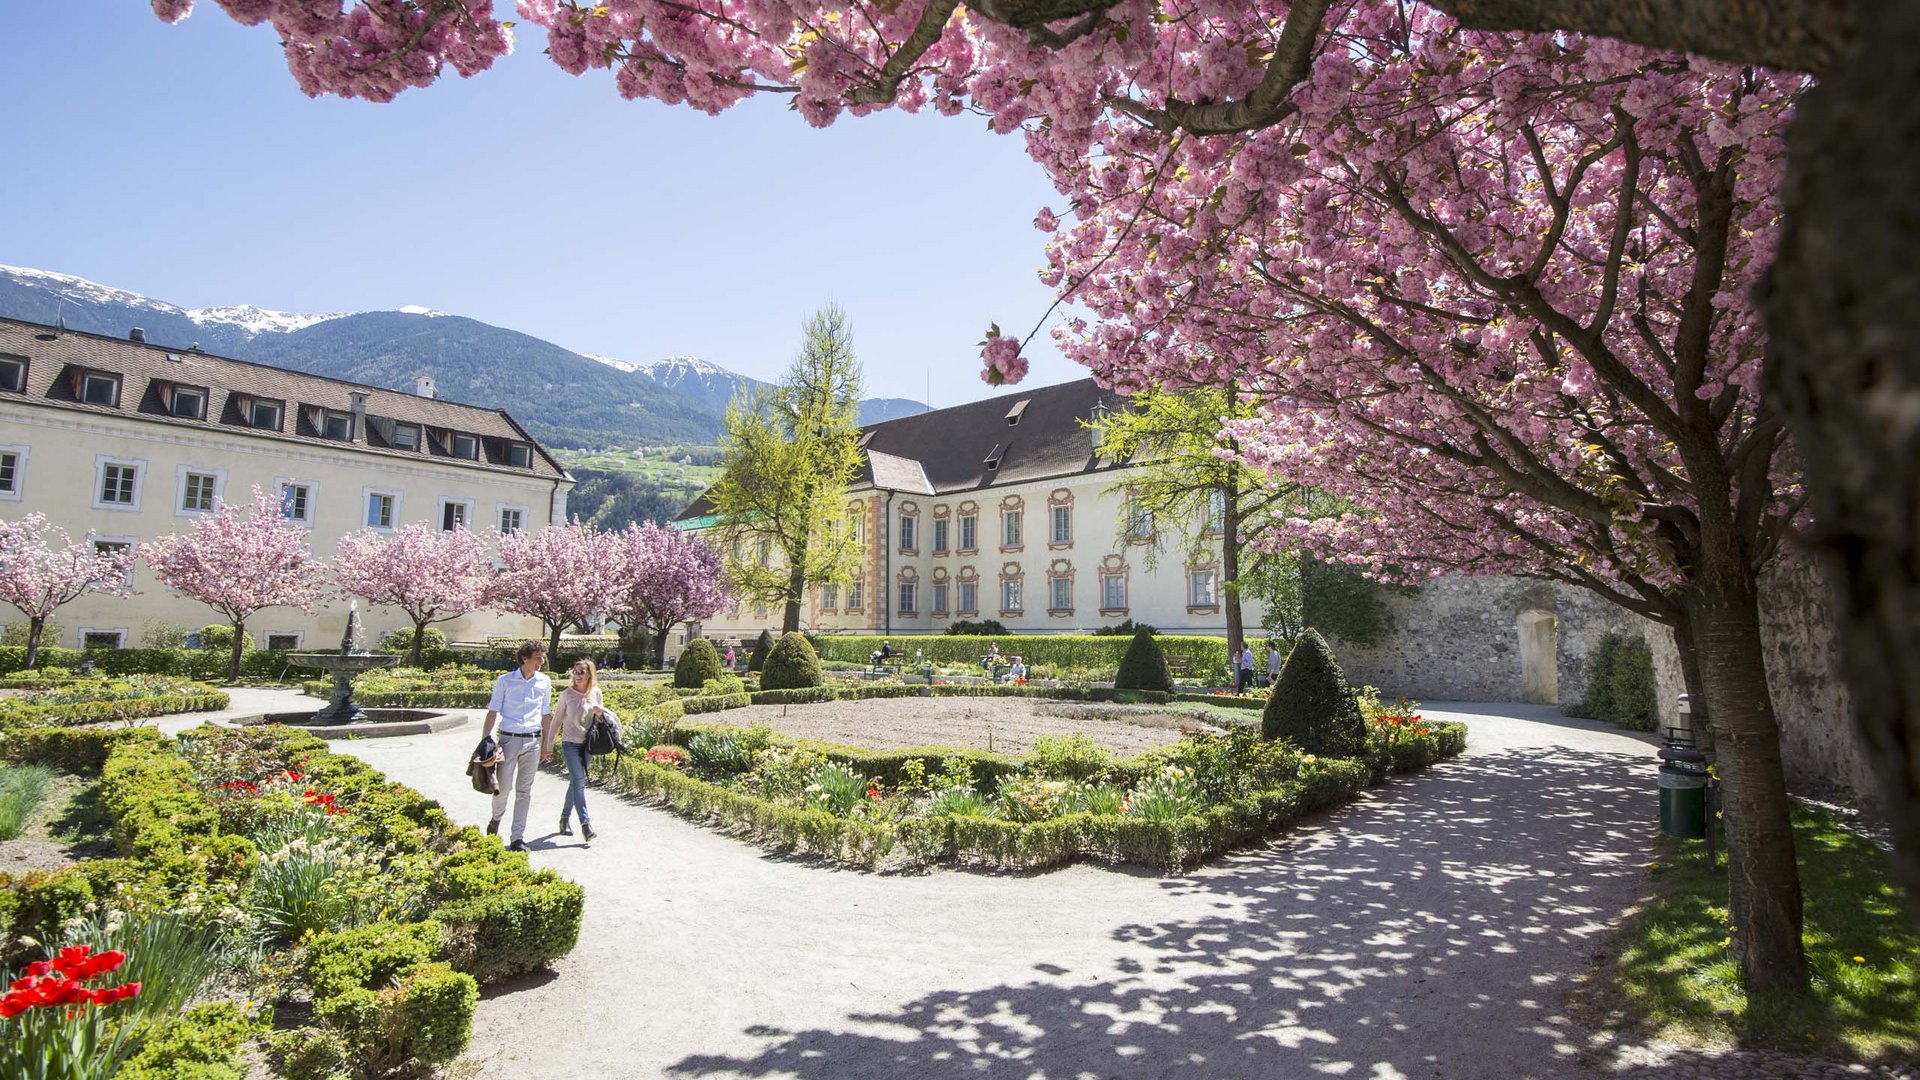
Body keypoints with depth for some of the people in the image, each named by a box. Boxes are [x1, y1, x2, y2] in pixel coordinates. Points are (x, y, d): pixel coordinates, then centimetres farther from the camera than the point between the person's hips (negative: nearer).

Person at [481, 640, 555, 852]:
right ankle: (496, 818, 32)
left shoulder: (545, 682, 6)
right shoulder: (505, 681, -2)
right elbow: (493, 712, 2)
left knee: (524, 791, 5)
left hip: (533, 741, 2)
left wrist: (546, 744, 13)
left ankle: (518, 838, 11)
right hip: (509, 739, -2)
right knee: (504, 786, 0)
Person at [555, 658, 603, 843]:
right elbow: (557, 719, 2)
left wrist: (600, 713, -8)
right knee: (578, 781, -13)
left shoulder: (595, 693, 3)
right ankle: (585, 824, -16)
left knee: (576, 782, 12)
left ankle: (565, 819, 27)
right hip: (570, 743, -4)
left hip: (587, 743, 4)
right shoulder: (567, 694, -6)